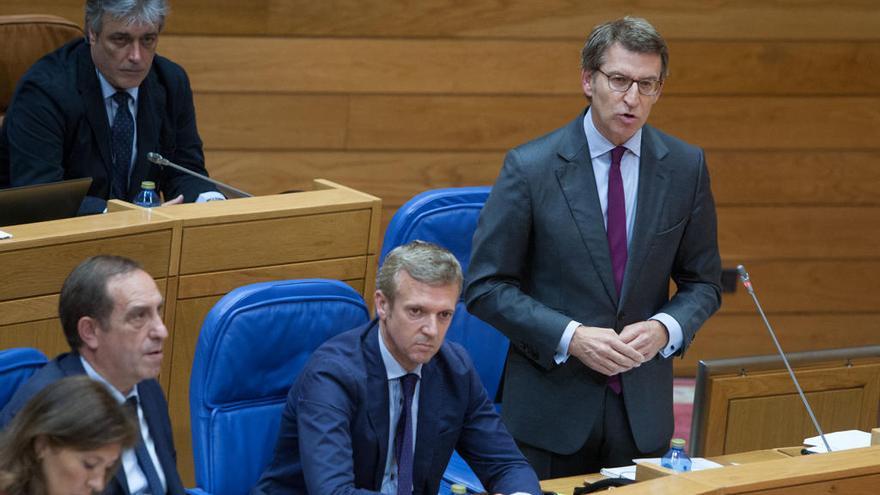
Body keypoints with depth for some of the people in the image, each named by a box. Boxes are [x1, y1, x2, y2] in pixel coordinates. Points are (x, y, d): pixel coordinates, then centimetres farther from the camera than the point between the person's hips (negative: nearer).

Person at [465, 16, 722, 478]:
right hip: (551, 404, -3)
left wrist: (665, 328, -12)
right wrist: (570, 337, -18)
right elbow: (486, 286, -7)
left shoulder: (686, 167, 0)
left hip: (643, 406, 3)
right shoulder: (530, 167, -9)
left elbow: (702, 282, 9)